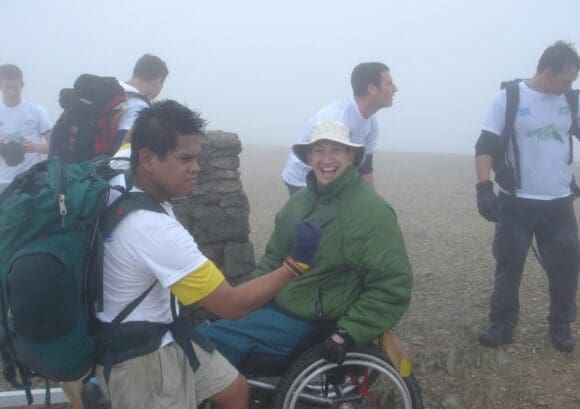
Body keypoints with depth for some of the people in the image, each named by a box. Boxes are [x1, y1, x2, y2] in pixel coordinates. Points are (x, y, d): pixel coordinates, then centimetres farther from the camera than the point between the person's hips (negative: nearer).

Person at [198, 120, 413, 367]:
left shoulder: (371, 211, -15)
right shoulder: (300, 199, 7)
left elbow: (394, 286, -17)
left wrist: (348, 333, -21)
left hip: (305, 321, -7)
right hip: (275, 304, 7)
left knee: (210, 340, -16)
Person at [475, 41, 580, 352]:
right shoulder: (508, 99, -6)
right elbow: (485, 147, -9)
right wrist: (484, 188, -19)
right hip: (516, 203, -3)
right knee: (509, 265, 6)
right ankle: (502, 324, 21)